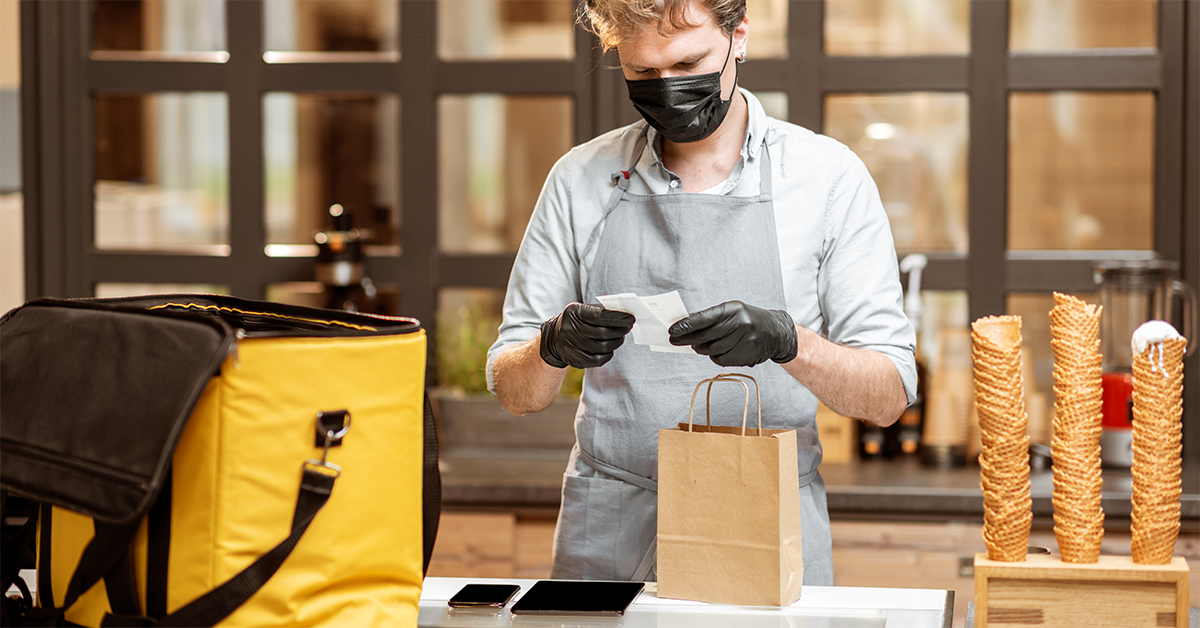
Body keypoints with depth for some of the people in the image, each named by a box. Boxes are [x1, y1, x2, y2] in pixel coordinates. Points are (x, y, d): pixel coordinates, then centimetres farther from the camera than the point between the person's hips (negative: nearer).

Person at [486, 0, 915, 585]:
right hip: (608, 532, 1)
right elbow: (513, 393, 8)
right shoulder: (579, 180, 6)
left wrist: (786, 340, -20)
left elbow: (888, 395, -2)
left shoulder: (828, 175, 0)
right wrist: (551, 347, -14)